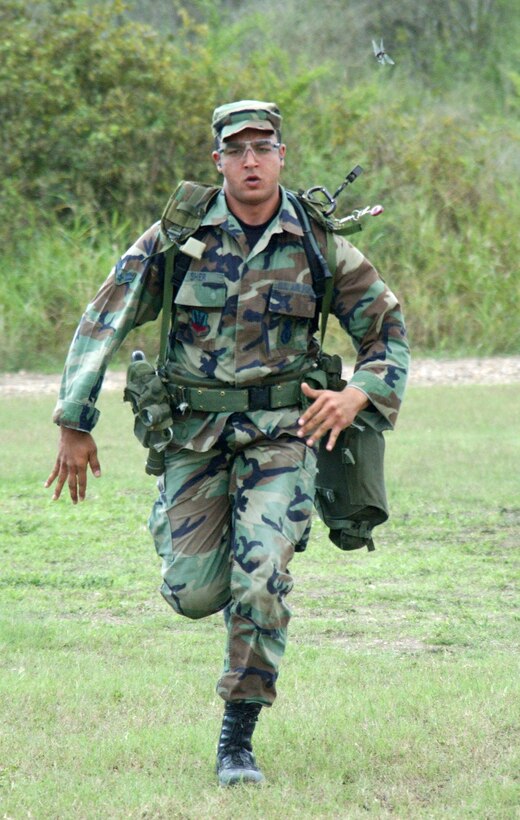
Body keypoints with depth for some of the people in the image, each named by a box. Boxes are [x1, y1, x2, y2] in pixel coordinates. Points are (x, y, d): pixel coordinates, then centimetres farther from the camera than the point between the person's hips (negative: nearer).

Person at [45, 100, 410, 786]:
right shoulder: (178, 238, -3)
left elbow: (387, 328, 8)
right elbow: (103, 324, 2)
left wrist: (360, 393, -11)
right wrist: (75, 426, 0)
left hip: (282, 434, -1)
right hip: (196, 434, 1)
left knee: (261, 581, -16)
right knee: (193, 593, -4)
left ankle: (238, 738, -2)